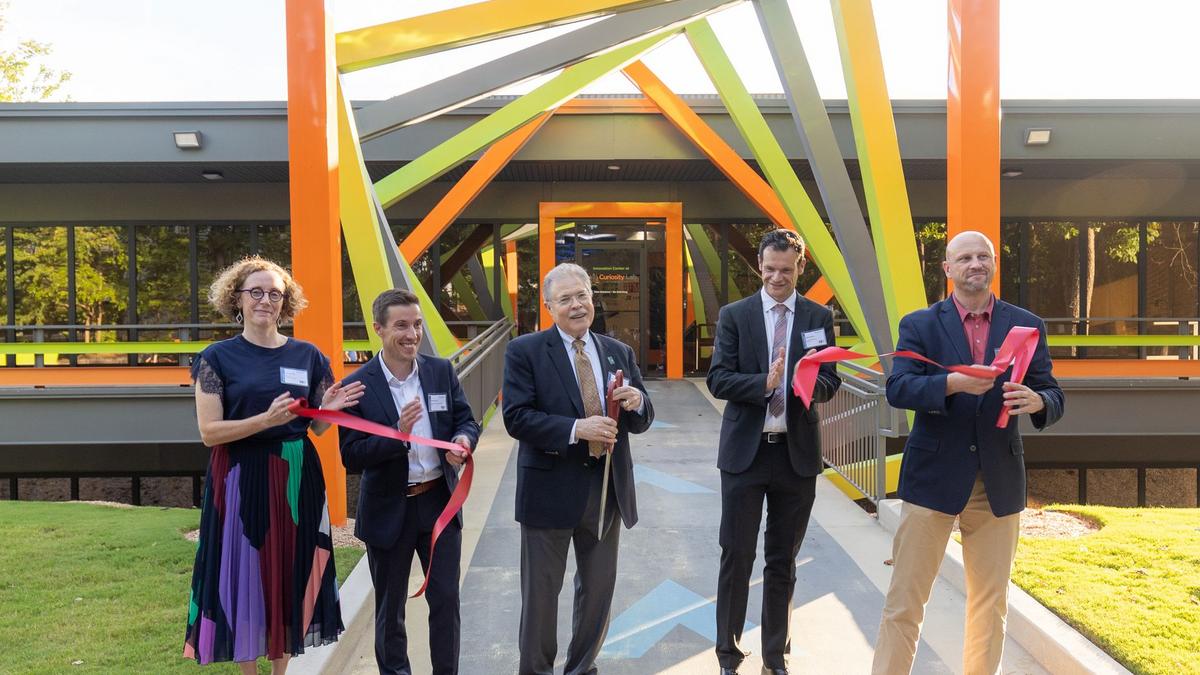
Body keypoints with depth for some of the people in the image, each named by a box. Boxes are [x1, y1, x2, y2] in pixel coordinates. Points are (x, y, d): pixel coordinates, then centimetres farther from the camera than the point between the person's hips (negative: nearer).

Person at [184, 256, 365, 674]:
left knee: (290, 575, 10)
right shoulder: (218, 357, -3)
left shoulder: (307, 355, 5)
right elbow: (209, 432, -9)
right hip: (241, 479, -3)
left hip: (296, 478, 3)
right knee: (244, 576, 4)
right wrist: (266, 420, -22)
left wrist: (328, 409, -13)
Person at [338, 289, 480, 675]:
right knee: (390, 609, 15)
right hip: (389, 511, -2)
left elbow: (467, 420, 5)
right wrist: (397, 435, -29)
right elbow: (351, 457, -14)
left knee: (446, 600, 12)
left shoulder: (442, 371, -1)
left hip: (440, 502, 3)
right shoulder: (357, 387, -12)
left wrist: (463, 439, -19)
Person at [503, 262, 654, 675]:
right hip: (550, 489, -4)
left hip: (607, 489, 5)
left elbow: (641, 422, 8)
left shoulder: (619, 353, 7)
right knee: (541, 592, 10)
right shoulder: (525, 351, -6)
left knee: (599, 588, 17)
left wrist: (636, 402, -16)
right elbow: (516, 417, -15)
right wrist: (575, 429, -26)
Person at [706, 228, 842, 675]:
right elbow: (717, 379, -7)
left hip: (797, 453, 2)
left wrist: (809, 383, -22)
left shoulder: (819, 317, 5)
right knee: (737, 556, 4)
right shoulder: (734, 315, 1)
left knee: (783, 561, 12)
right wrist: (764, 384, -23)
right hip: (745, 451, -1)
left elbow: (830, 382, 0)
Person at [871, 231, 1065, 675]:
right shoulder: (919, 325, 1)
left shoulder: (1027, 326, 7)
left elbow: (1053, 397, 4)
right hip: (934, 476, -2)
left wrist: (1036, 400, -20)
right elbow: (896, 388, -11)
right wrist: (953, 383, -28)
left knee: (991, 604, 13)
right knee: (904, 600, 1)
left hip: (1000, 482, 3)